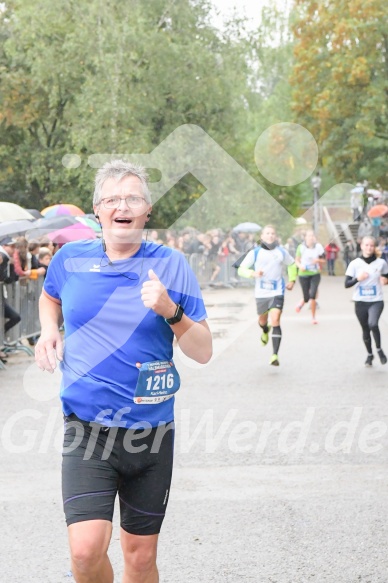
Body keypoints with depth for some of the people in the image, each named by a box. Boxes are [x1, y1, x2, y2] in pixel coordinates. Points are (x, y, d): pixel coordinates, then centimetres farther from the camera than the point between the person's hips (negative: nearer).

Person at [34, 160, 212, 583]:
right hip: (87, 432, 0)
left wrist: (170, 311, -21)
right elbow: (50, 297, 26)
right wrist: (48, 330, 5)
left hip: (151, 433, 1)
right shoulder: (70, 259, 1)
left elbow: (203, 352, -4)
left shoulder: (171, 265, -3)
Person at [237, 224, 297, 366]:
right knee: (262, 319, 18)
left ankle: (275, 355, -18)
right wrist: (253, 273, -21)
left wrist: (292, 280, 13)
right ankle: (265, 332, 58)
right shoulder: (255, 252, -2)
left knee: (275, 321, -16)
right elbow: (241, 269, -3)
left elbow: (292, 265, 22)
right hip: (261, 292, 1)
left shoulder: (282, 252, 2)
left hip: (277, 292, -1)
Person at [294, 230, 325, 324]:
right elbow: (297, 260, 5)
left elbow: (323, 260, 7)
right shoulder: (301, 247, -5)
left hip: (315, 274, 0)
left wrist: (318, 260, -15)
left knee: (312, 295, -15)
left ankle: (313, 317, 2)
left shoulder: (318, 247, -2)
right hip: (303, 275, 0)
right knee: (306, 298, 3)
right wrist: (300, 266, -15)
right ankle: (302, 303, 43)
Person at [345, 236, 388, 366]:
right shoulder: (355, 264, -3)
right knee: (365, 330, 10)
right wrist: (357, 279, -21)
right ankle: (369, 354, 34)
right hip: (360, 302, 2)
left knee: (373, 324, -25)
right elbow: (347, 284, -4)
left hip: (376, 301, -2)